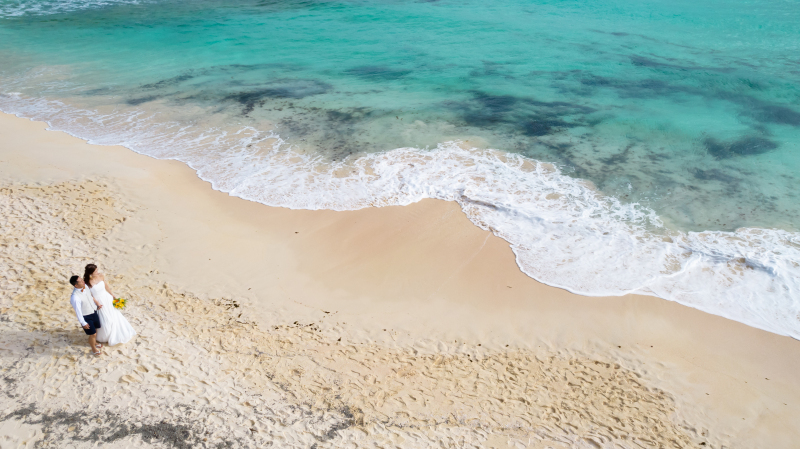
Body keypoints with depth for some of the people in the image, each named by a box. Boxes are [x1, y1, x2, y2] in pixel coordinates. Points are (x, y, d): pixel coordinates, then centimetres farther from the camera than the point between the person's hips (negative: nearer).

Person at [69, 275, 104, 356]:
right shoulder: (75, 297, -35)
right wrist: (83, 323, -16)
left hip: (94, 312, 7)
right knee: (93, 334, 10)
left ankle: (94, 343, 57)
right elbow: (78, 311, -24)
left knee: (95, 329, 28)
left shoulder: (85, 286, -13)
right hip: (86, 317, -7)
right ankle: (94, 350, 38)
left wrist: (97, 303, 5)